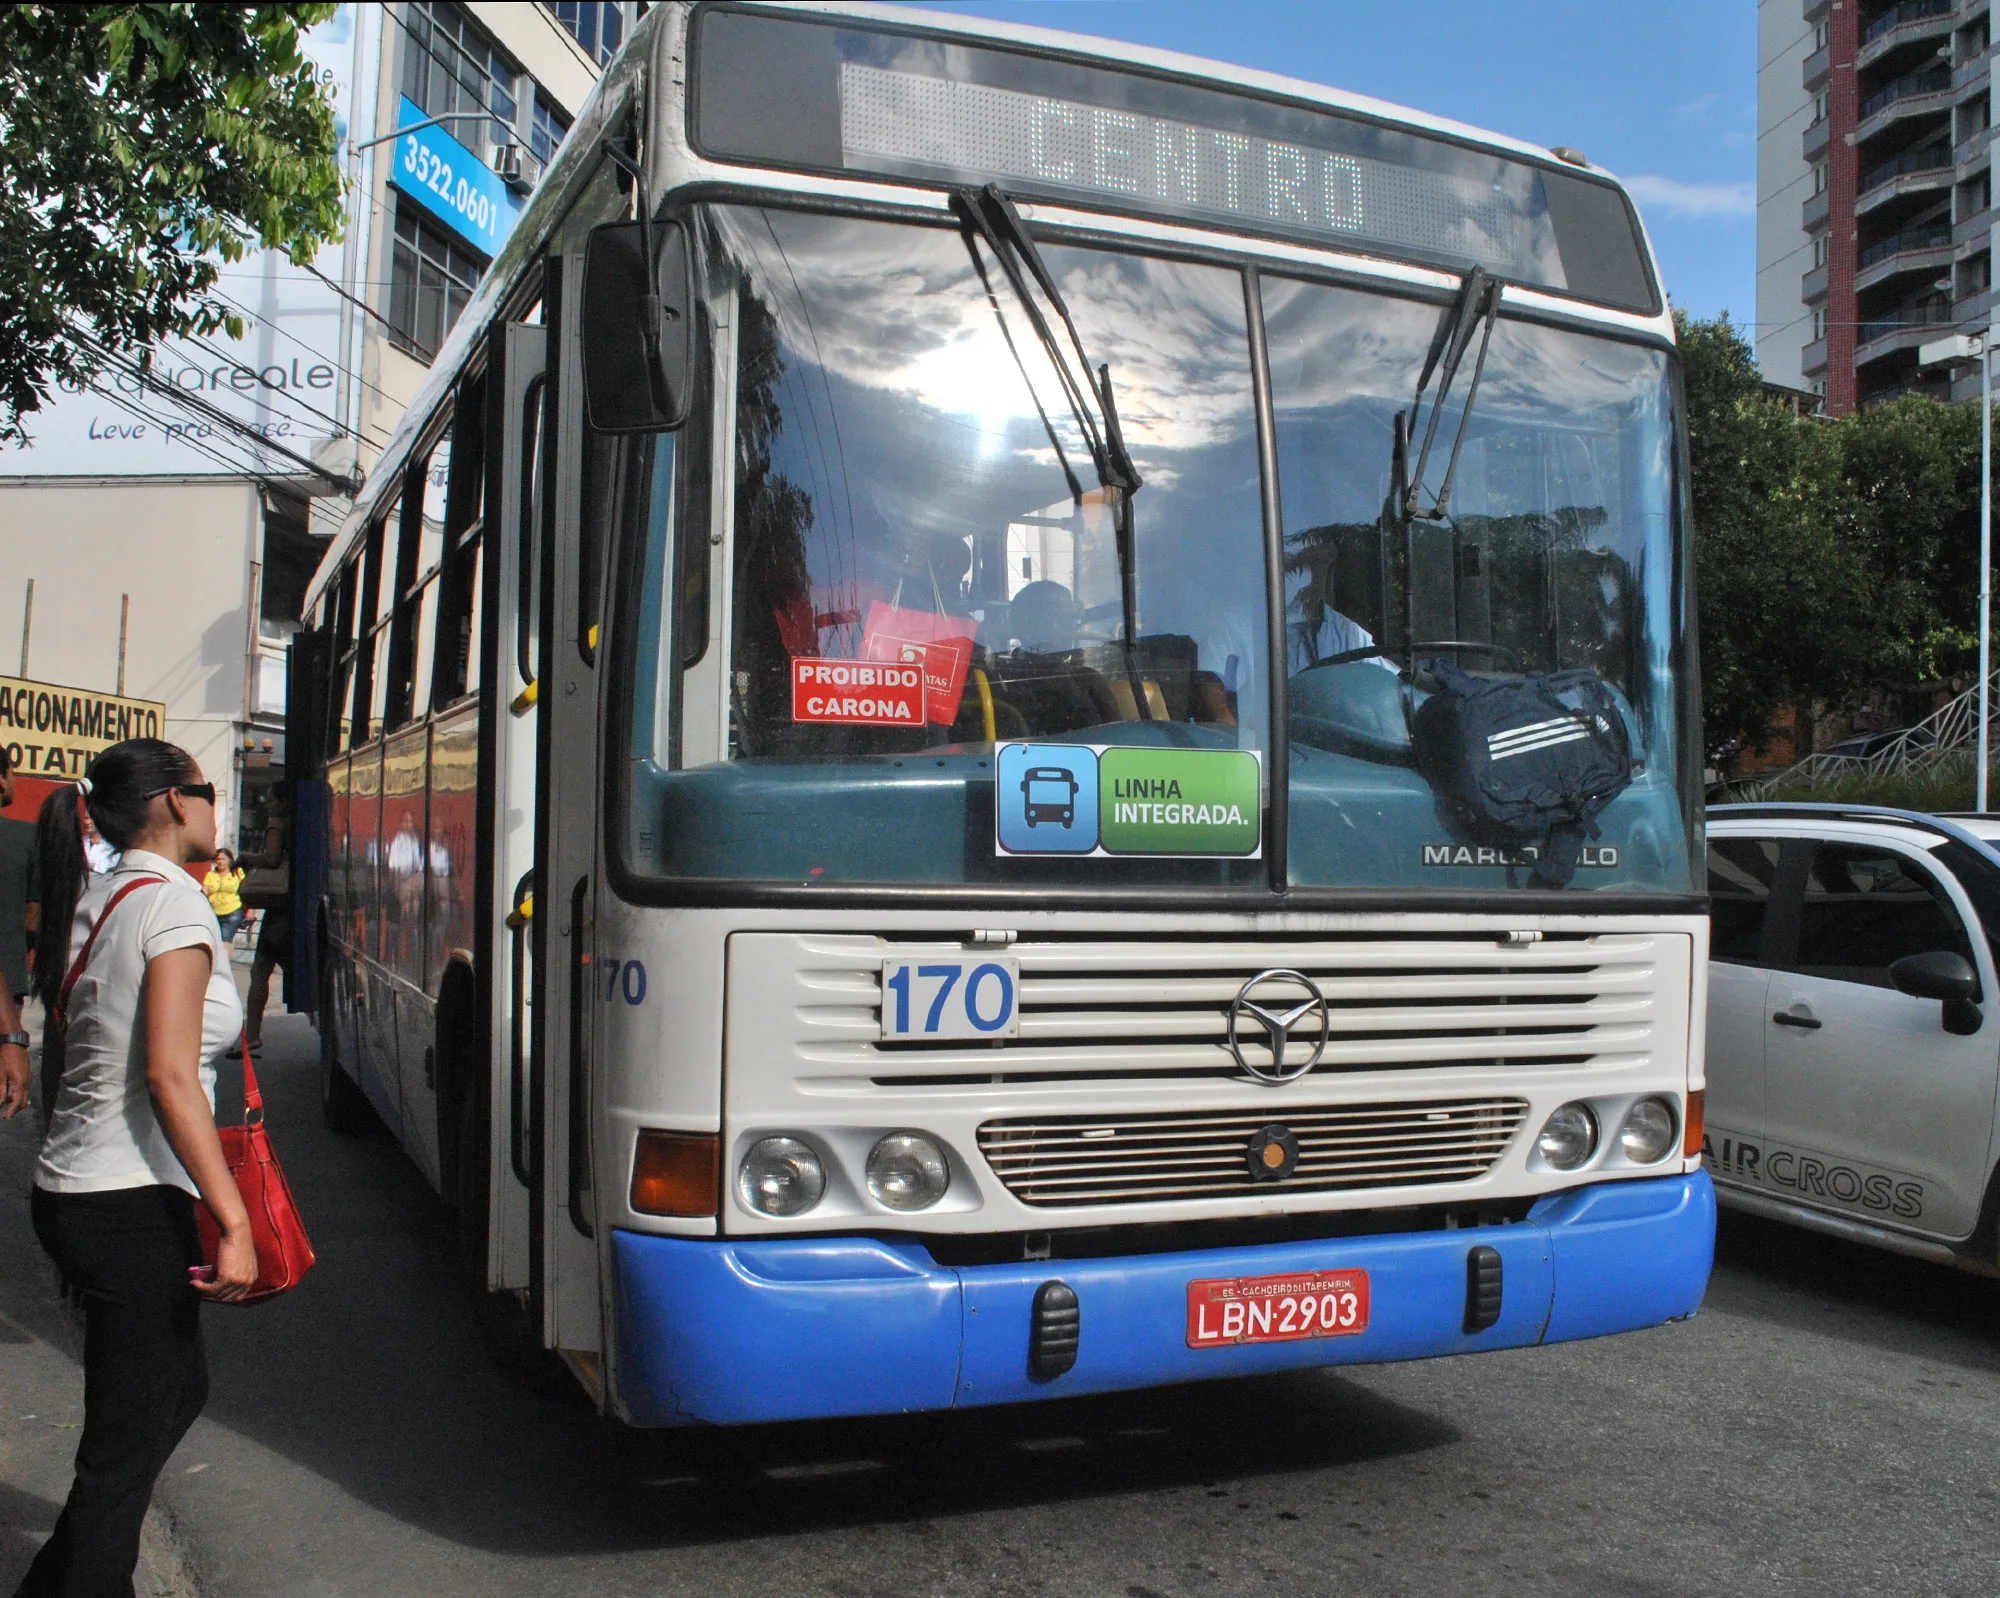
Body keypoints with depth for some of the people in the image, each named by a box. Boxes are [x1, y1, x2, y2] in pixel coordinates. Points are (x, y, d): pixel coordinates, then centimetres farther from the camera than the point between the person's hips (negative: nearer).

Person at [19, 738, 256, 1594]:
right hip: (133, 1205, -9)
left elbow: (84, 1057, 14)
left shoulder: (91, 902, 12)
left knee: (178, 1386, 22)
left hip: (67, 1193, 9)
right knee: (127, 1445, 1)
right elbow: (169, 1076, -22)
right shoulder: (173, 900, -14)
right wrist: (234, 1220, -22)